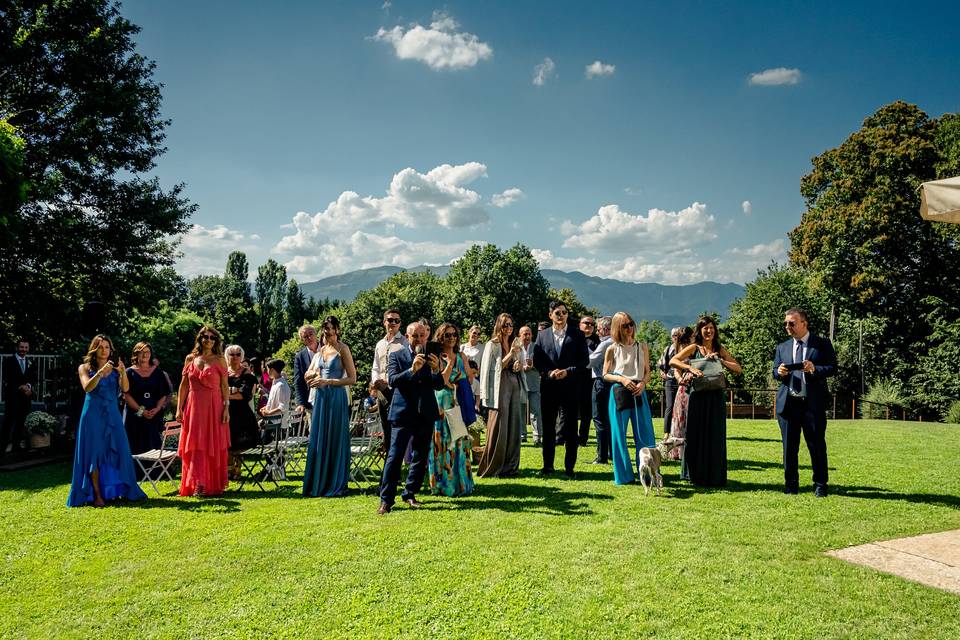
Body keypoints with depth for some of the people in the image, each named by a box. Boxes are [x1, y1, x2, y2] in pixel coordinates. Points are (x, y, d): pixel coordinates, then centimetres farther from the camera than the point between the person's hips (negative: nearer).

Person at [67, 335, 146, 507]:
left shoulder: (115, 369, 9)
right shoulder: (85, 368, 4)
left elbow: (125, 389, -5)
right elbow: (87, 387, -14)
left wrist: (123, 372, -21)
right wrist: (101, 371, -26)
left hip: (112, 415, 3)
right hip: (93, 415, -3)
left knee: (116, 451, 0)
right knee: (94, 453, -3)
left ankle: (114, 491, 7)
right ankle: (97, 494, -2)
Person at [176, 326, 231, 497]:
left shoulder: (219, 360, 4)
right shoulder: (190, 359, 9)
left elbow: (225, 386, 1)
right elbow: (183, 385, 9)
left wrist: (226, 408, -7)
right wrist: (179, 408, 4)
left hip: (214, 407, -2)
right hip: (194, 407, 2)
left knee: (215, 447, 2)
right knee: (195, 446, -2)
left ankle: (215, 485, 12)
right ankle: (198, 485, -1)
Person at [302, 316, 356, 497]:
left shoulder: (342, 349, -4)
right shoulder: (321, 350, 14)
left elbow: (352, 379, -9)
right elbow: (308, 375, 18)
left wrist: (328, 382, -15)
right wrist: (313, 374, -5)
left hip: (336, 397, -6)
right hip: (321, 397, 6)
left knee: (335, 440, 0)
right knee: (318, 440, 6)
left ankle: (336, 486, 9)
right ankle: (318, 484, 14)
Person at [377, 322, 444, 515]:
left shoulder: (432, 357, 8)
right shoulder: (396, 356, 1)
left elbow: (439, 385, -1)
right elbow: (392, 380, -14)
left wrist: (435, 370, -21)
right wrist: (412, 370, -28)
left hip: (425, 414, 4)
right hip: (403, 413, -4)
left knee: (420, 458, 10)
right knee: (394, 457, -8)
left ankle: (410, 494, 23)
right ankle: (386, 500, -4)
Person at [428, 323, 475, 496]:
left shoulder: (461, 356, 11)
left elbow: (469, 378, 14)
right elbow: (441, 381, -13)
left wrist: (455, 385, 0)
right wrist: (449, 362, -13)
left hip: (458, 404, 4)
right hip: (442, 403, -4)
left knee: (460, 443, 5)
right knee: (443, 444, -1)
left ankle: (460, 483, 13)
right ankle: (444, 484, 7)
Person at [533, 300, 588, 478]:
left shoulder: (576, 334, 4)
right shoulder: (542, 335, 8)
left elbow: (584, 359, 1)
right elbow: (536, 360, 7)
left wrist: (568, 371, -12)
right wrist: (549, 372, -10)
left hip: (570, 385, -2)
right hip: (548, 386, 2)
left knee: (570, 428, 1)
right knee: (548, 427, 8)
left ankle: (569, 467, 9)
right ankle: (548, 465, 18)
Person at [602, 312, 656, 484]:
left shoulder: (642, 347, 10)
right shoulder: (612, 349, 4)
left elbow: (647, 372, 12)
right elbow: (605, 375, 4)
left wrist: (643, 383, -9)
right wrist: (622, 379, -13)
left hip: (638, 393, 2)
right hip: (618, 393, -2)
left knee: (645, 435, -1)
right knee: (619, 435, 0)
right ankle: (624, 475, 10)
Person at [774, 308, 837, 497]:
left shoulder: (822, 344, 4)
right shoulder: (782, 347, 15)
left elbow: (833, 368, -2)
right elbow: (775, 372, 15)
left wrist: (814, 369, -20)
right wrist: (779, 372, -8)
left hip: (813, 403, -3)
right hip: (787, 403, 3)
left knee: (817, 445, 1)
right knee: (789, 446, 6)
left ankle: (820, 485, 12)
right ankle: (791, 483, 16)